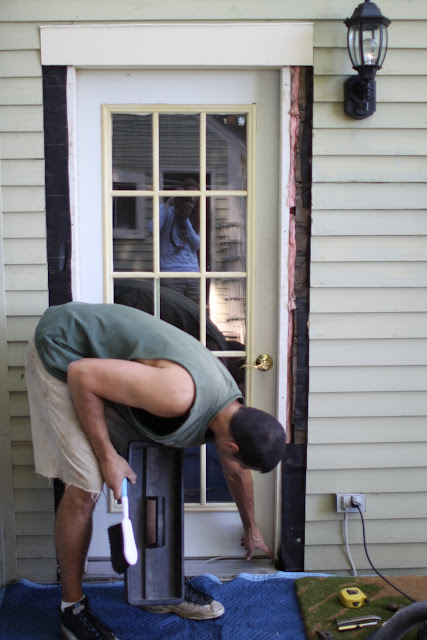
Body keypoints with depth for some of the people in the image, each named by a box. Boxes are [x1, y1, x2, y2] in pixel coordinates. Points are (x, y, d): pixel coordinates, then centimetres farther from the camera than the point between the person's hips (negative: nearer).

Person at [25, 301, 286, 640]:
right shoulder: (180, 395, -36)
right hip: (62, 354, -8)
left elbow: (236, 474, 15)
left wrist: (252, 530, 30)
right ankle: (72, 607, 9)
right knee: (85, 488, -12)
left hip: (105, 358, 8)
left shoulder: (231, 408, -6)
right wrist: (107, 456, -22)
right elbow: (82, 374, -29)